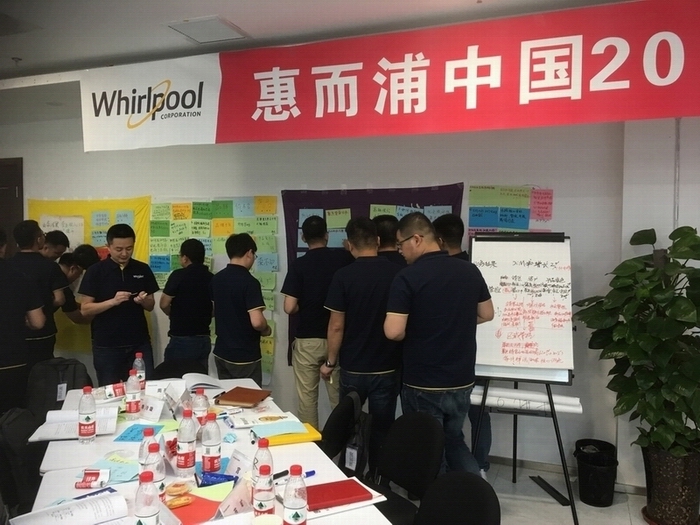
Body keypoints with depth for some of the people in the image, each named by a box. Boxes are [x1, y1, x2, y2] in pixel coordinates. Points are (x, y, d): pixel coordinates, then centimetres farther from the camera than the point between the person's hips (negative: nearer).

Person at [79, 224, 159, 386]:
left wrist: (144, 300, -12)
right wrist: (112, 301, -21)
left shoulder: (143, 270, 4)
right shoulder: (95, 271, -4)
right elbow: (85, 309, -6)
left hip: (140, 344, 2)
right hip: (106, 346, -2)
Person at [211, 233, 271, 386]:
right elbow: (257, 321, -27)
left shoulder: (216, 279, 4)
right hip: (245, 357, -7)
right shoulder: (249, 282, -19)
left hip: (221, 353, 7)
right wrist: (266, 330, -7)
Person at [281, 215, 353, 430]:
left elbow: (289, 307, -16)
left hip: (307, 340, -2)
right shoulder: (344, 258, -2)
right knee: (339, 398, 13)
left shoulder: (299, 265, -10)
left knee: (307, 399, 9)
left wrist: (305, 308, 6)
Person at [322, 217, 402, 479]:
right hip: (388, 368, 1)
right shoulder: (398, 273, -6)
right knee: (382, 430, 14)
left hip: (353, 368, -1)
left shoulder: (344, 276, -12)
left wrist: (331, 362, 3)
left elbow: (337, 326, -11)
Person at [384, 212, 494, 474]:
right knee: (454, 441, 24)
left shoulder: (408, 277, -17)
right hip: (462, 381, 6)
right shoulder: (470, 270, 1)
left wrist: (415, 330, 0)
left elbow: (393, 331, -21)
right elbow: (486, 314, 12)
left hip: (423, 385, -6)